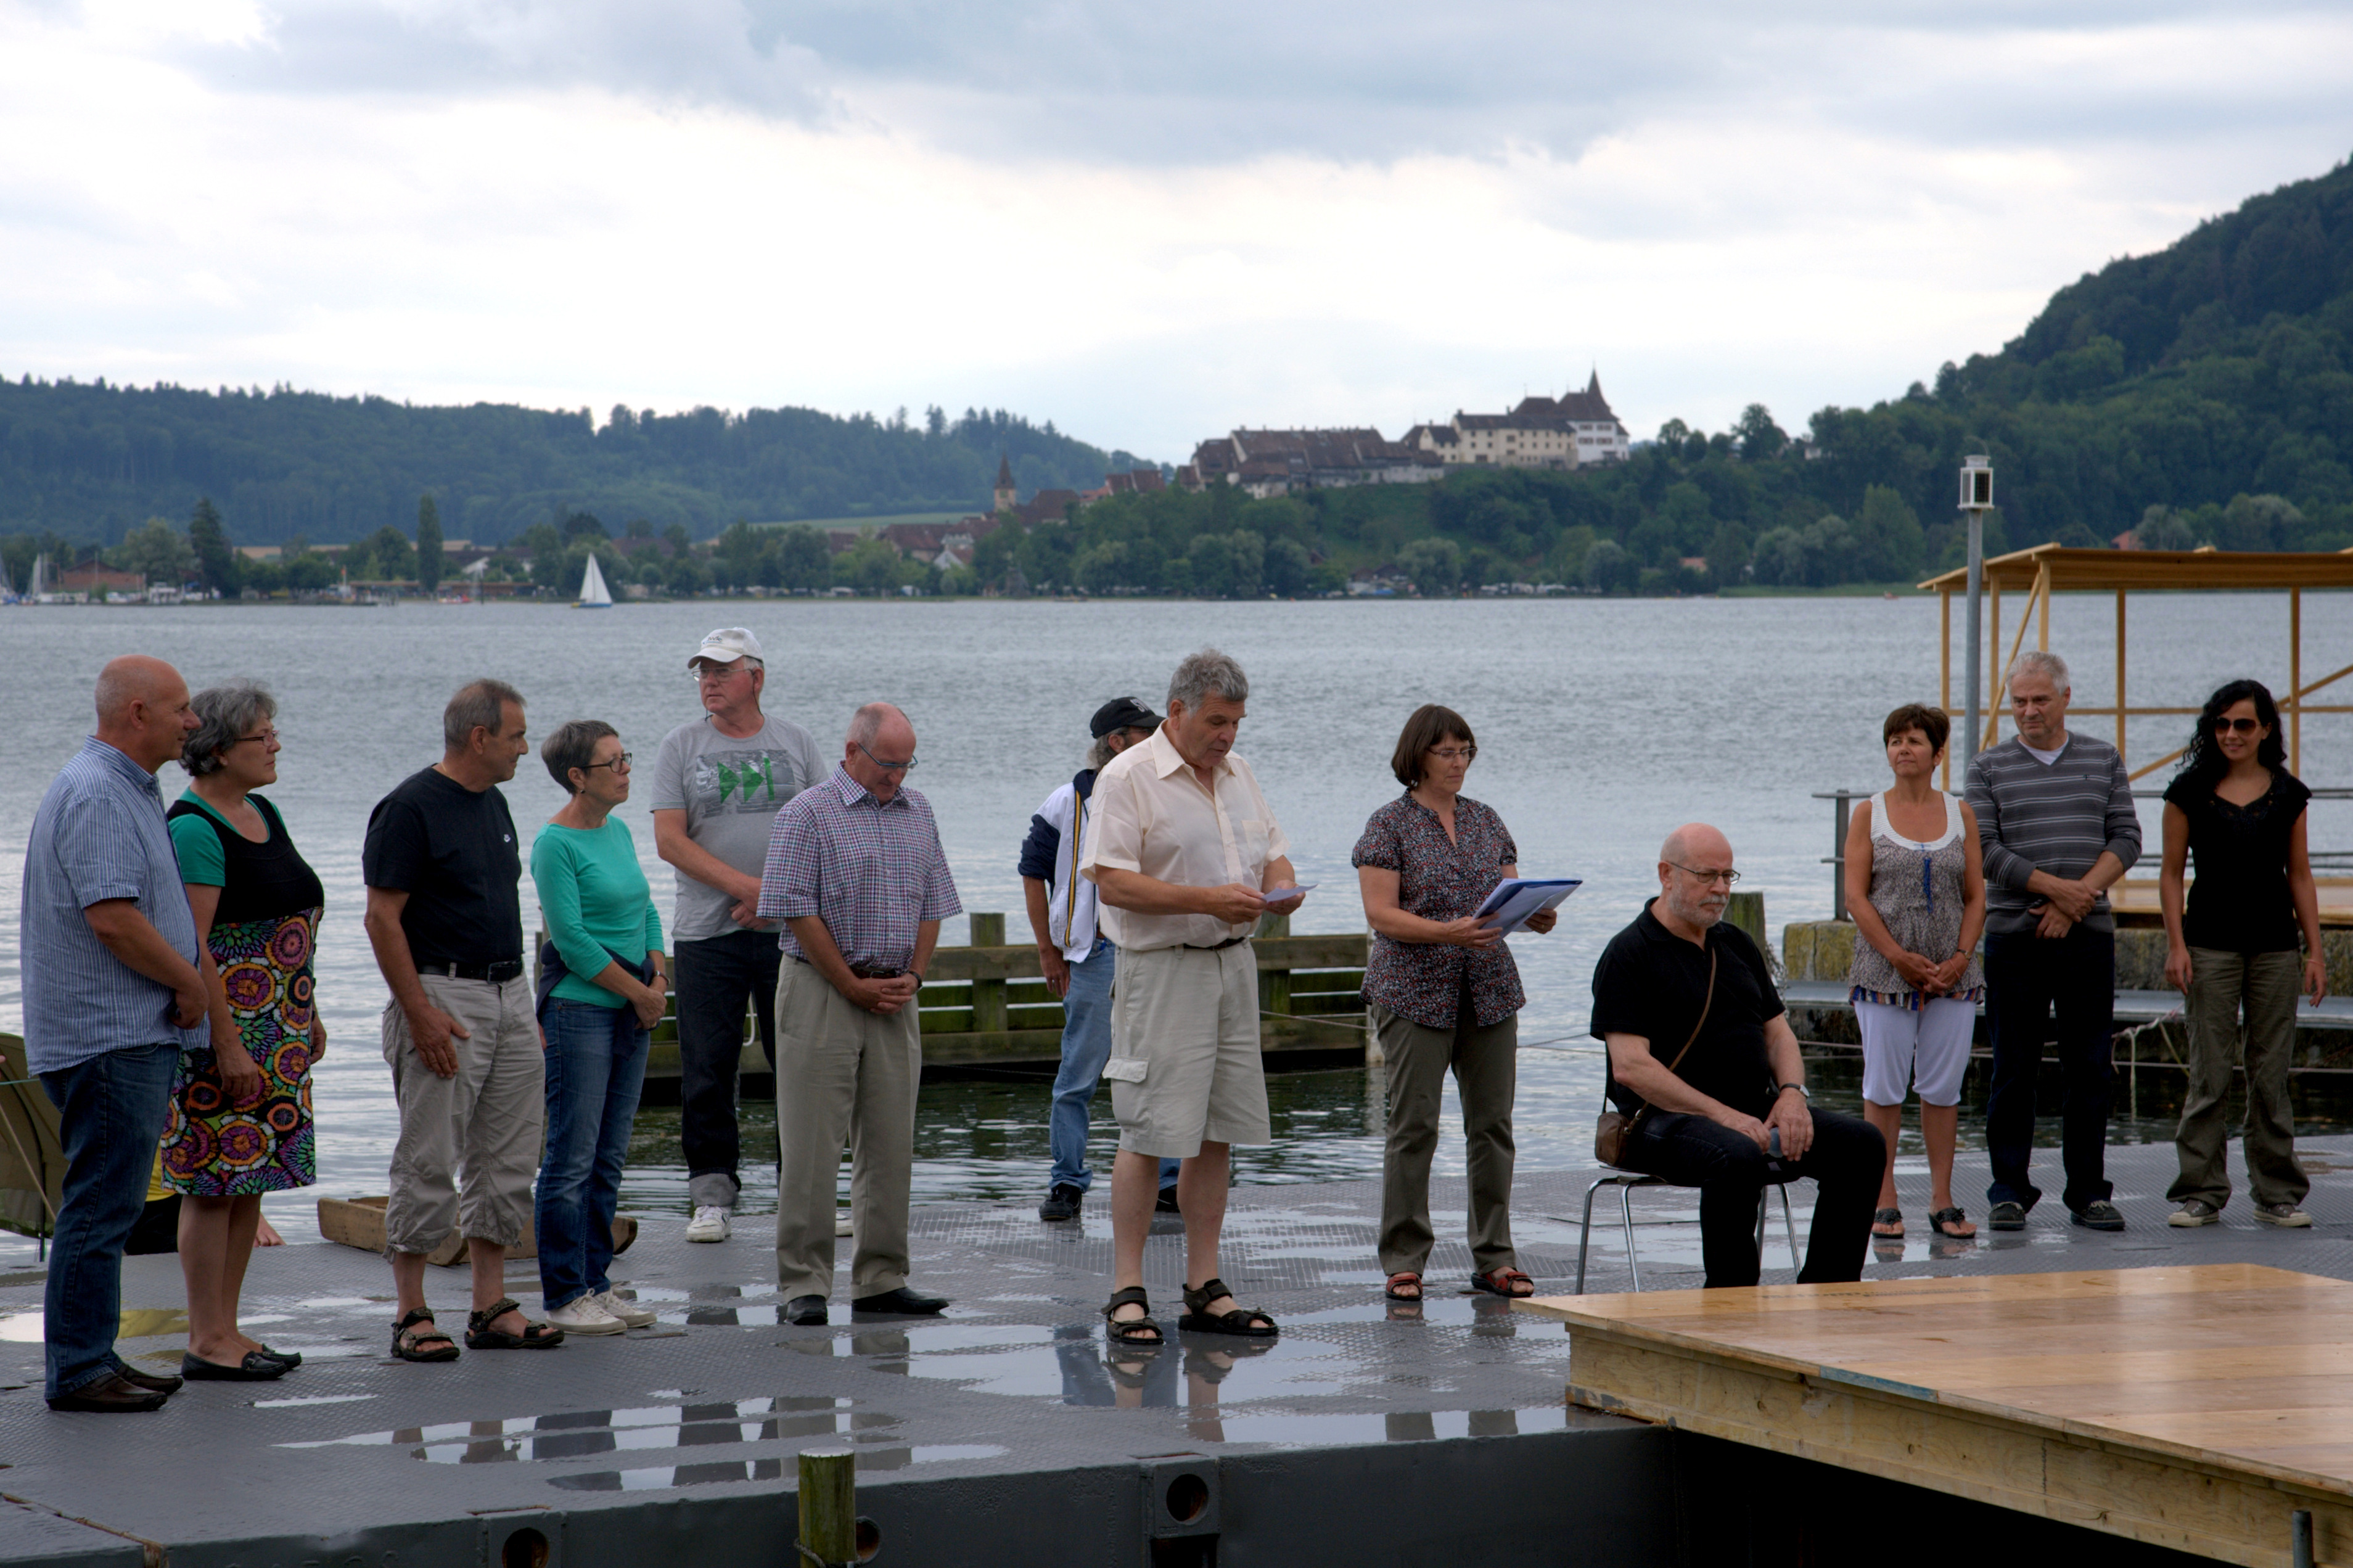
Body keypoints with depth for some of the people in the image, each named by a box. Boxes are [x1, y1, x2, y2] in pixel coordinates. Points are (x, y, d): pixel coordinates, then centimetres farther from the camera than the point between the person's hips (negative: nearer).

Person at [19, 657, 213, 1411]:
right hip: (109, 1038, -11)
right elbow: (113, 918, -24)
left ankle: (92, 1358, 19)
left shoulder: (125, 790, 18)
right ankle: (78, 1371, -5)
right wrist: (189, 982, -13)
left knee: (107, 1204, 14)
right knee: (101, 1206, -8)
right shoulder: (97, 795, -17)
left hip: (132, 1037, 11)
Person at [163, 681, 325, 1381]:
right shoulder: (195, 829, -14)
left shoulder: (264, 813, 14)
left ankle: (227, 1330, 17)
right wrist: (225, 1044, -22)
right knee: (216, 1180, -6)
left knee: (250, 1180, 11)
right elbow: (190, 947, -19)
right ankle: (206, 1342, -2)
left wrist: (310, 1018, 20)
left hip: (279, 1028, 9)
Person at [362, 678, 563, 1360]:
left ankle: (491, 1308, 13)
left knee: (506, 1162, 8)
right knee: (429, 1163, -5)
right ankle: (411, 1315, 1)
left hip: (509, 996, 8)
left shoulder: (492, 804, 15)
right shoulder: (411, 807, -11)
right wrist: (421, 1014, -20)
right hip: (444, 996, -8)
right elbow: (382, 919, -15)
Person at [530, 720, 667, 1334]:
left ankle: (596, 1284, 17)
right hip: (579, 1009, -8)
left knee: (609, 1159, 11)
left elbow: (645, 912, 18)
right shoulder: (555, 844, -12)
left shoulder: (619, 832, 12)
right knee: (573, 1158, -4)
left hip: (632, 1012, 8)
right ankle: (565, 1296, 0)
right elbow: (573, 940, -15)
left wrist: (659, 979, 2)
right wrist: (640, 992, -9)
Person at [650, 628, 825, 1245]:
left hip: (789, 933, 1)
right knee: (707, 1071, -1)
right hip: (707, 934, -1)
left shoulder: (794, 742, 8)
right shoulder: (682, 746, 4)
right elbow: (670, 840, -3)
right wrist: (742, 885, -14)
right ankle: (712, 1194, 5)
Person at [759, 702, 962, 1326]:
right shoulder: (808, 814, -5)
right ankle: (804, 1285, -4)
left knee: (891, 1146, 6)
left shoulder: (918, 813, 14)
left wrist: (911, 976, 2)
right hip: (821, 994, -6)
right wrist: (855, 987, -9)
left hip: (895, 998, 6)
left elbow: (933, 903, 16)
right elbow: (796, 910, -10)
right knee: (810, 1148, -6)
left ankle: (881, 1280, 11)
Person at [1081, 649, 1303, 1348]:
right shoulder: (1128, 778, -9)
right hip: (1161, 969, -7)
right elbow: (1111, 882, -16)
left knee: (1218, 1132, 8)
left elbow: (1273, 853, 22)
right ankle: (1128, 1292, -2)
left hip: (1234, 963, 7)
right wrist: (1208, 900, -22)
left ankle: (1204, 1289, 14)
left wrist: (1281, 888, -3)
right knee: (1149, 1132, -8)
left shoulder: (1238, 773, 14)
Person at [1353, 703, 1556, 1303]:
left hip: (1490, 990, 5)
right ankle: (1404, 1262, 0)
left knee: (1493, 1122, 3)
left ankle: (1494, 1259, 10)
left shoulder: (1486, 821, 14)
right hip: (1415, 992, -5)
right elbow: (1380, 914, -10)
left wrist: (1536, 916, -9)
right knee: (1413, 1125, -6)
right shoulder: (1389, 826, -2)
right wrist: (1449, 932, -23)